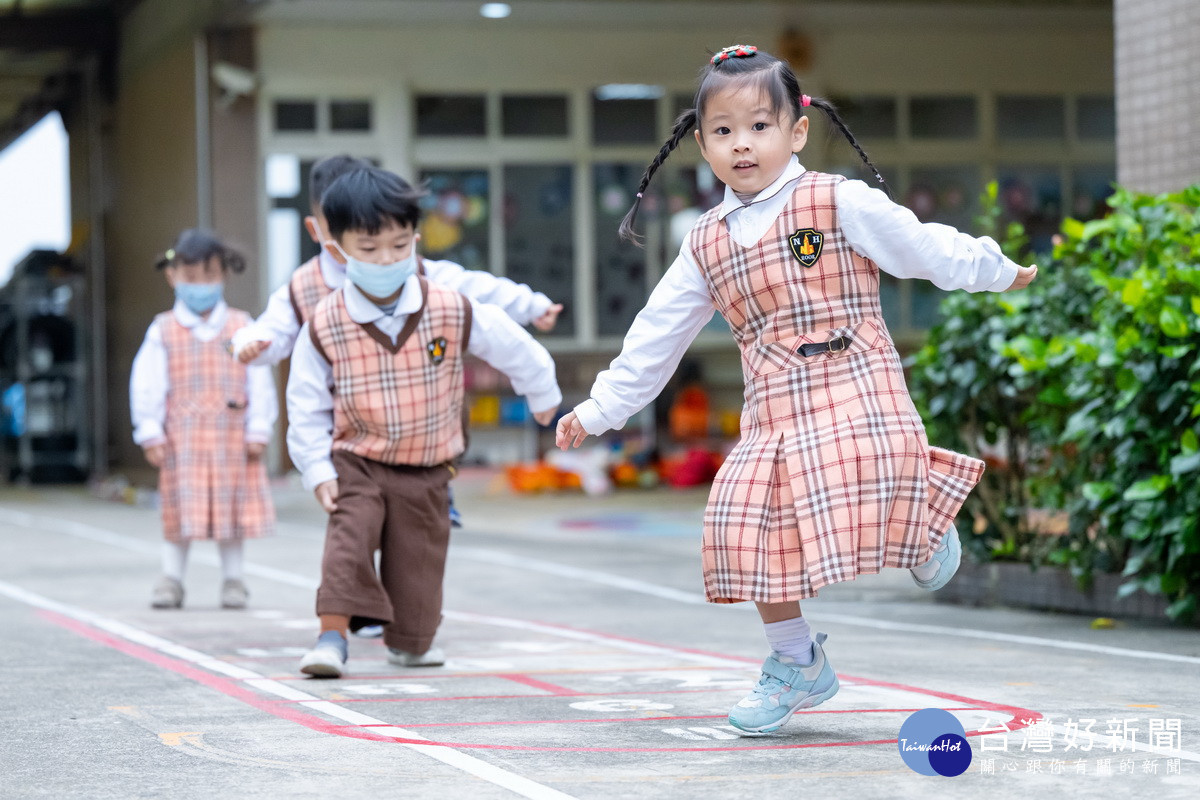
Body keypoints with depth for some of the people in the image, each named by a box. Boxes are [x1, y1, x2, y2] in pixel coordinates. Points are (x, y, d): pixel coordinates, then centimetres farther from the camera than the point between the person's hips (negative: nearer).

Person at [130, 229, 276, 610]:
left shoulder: (241, 327, 3)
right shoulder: (163, 331, 1)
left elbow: (259, 382, 3)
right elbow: (146, 385, 0)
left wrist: (258, 431, 0)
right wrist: (151, 435, -4)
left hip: (232, 436, 1)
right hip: (182, 439, -1)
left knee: (232, 507, 6)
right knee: (181, 512, 0)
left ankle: (233, 579, 16)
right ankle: (171, 580, 8)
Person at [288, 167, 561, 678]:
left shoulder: (452, 312, -14)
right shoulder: (325, 327, -15)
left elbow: (512, 347, 2)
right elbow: (307, 404, -5)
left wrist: (542, 396, 17)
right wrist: (317, 470, -9)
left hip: (425, 472, 1)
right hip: (357, 463, -1)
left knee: (417, 560, 7)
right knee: (348, 539, -22)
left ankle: (408, 642, 30)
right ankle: (333, 635, -18)